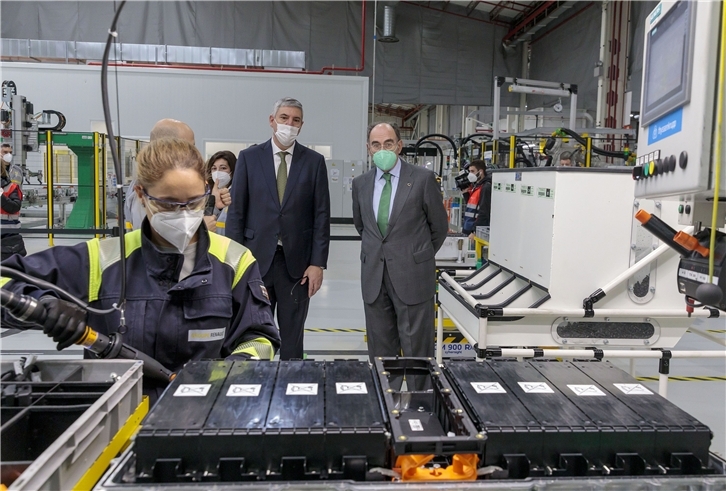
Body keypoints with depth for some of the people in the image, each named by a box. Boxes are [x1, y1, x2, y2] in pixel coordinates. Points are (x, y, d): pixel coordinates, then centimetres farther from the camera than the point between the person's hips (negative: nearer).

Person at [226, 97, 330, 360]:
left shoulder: (314, 161, 4)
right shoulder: (249, 157, 4)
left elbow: (321, 216, 1)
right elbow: (236, 212, 2)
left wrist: (318, 263, -5)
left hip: (297, 262, 0)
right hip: (257, 259, 0)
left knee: (292, 337, 8)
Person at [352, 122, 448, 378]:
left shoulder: (423, 179, -6)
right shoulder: (360, 183, 6)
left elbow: (439, 226, 4)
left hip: (412, 274, -4)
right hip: (373, 275, 4)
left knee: (416, 349, 2)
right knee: (380, 349, 11)